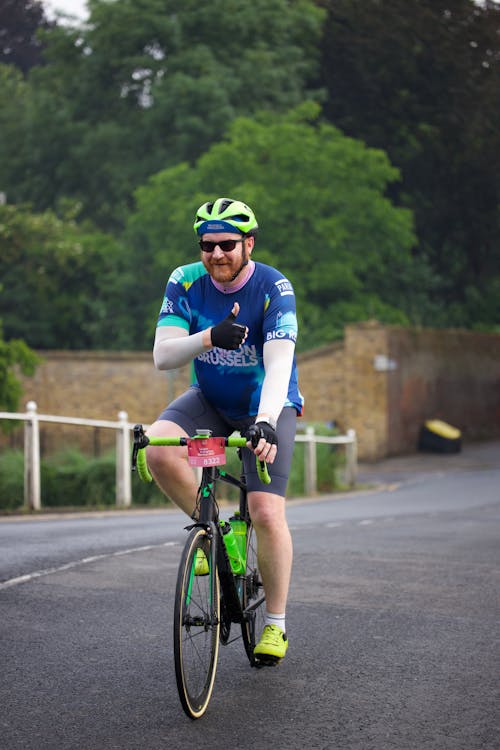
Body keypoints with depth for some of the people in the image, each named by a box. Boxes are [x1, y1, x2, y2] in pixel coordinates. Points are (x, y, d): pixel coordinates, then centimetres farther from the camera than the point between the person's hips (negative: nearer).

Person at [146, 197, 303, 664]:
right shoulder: (185, 283, -13)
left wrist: (265, 423, -51)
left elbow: (279, 364, -34)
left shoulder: (273, 288, -23)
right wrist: (210, 337, -39)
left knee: (267, 513, -16)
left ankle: (276, 625, 4)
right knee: (158, 450, -28)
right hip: (209, 399, 3)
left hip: (266, 405, -3)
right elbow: (162, 355, -19)